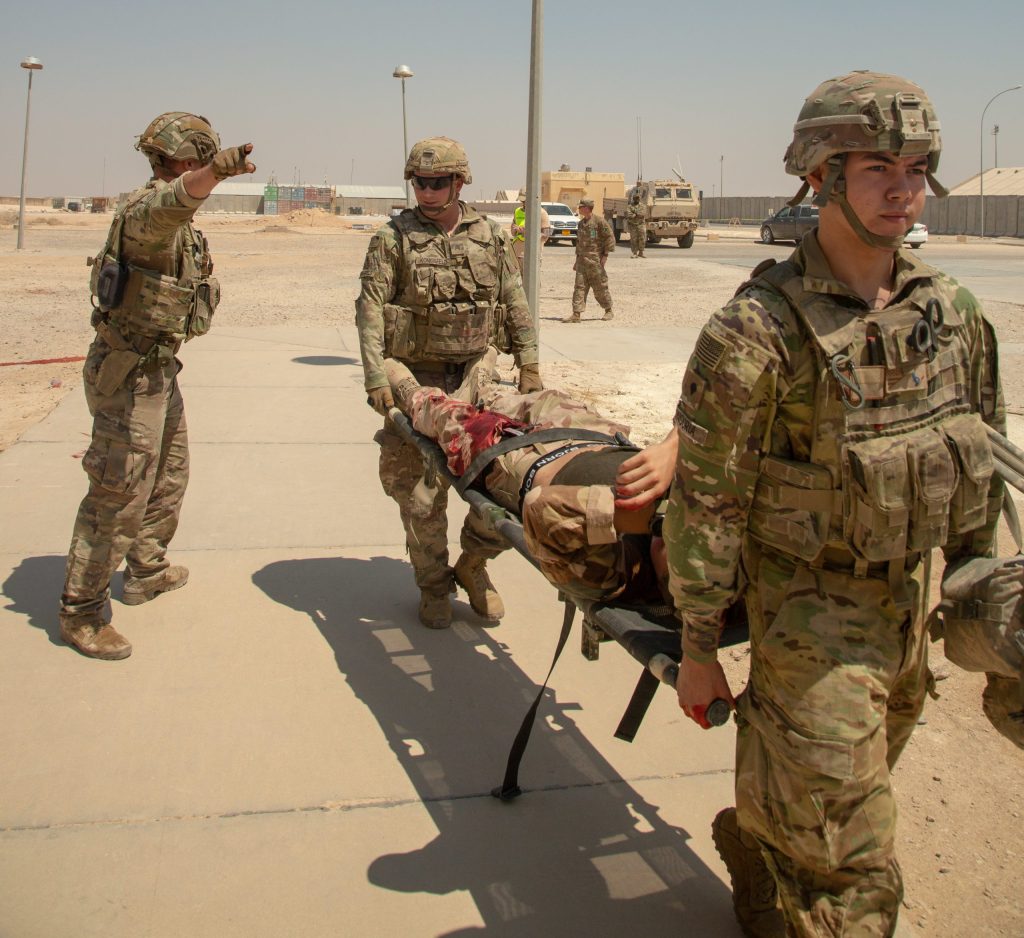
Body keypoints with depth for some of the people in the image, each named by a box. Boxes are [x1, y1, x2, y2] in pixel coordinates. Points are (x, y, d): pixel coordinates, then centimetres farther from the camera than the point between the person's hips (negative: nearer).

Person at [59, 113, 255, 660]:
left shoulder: (175, 218, 12)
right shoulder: (147, 208, -21)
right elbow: (174, 200, -45)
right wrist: (214, 171, -65)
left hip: (159, 368, 11)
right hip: (131, 373, -11)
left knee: (169, 474, 23)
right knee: (119, 494, -6)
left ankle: (147, 571, 41)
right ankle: (81, 613, 5)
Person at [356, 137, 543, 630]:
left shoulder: (490, 237, 7)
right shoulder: (393, 238, -3)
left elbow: (516, 305, 10)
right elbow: (369, 309, -8)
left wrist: (529, 365, 2)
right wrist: (375, 378, -17)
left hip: (476, 373, 3)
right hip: (417, 380, -2)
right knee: (420, 489, 2)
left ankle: (473, 566, 21)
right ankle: (433, 586, 21)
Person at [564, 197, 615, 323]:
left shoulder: (599, 221, -8)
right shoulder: (581, 223, 14)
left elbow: (610, 237, -8)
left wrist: (605, 255, -13)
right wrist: (577, 259, 19)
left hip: (595, 260, -6)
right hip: (582, 260, 6)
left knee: (600, 287, 3)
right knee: (579, 286, -3)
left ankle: (609, 311, 19)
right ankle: (576, 314, -6)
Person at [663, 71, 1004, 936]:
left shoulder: (952, 312, -1)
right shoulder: (759, 329, -21)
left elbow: (983, 462, 11)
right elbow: (707, 500, -16)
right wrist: (697, 648, -12)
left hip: (909, 598, 6)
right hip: (811, 608, -6)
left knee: (823, 802, 25)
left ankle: (751, 842, 53)